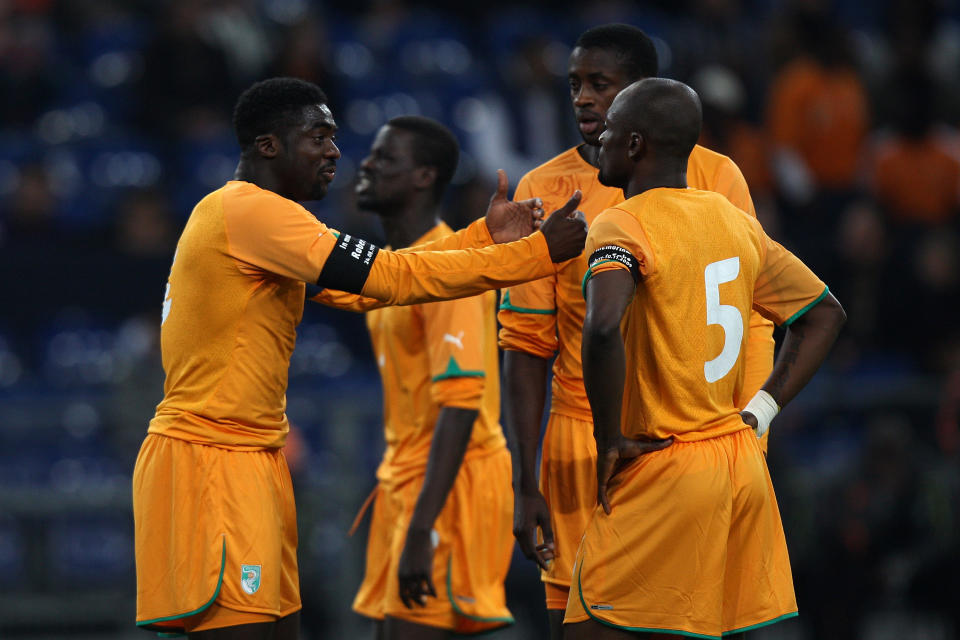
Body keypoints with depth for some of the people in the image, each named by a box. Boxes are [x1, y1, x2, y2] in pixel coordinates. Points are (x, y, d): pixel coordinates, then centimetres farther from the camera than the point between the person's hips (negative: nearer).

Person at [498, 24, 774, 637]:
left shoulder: (713, 176, 2)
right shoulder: (546, 190, 4)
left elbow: (751, 325, 2)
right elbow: (528, 346, 5)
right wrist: (525, 485, 0)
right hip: (585, 445, 1)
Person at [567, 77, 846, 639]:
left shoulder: (622, 226, -12)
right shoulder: (736, 222, 12)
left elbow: (604, 327, -31)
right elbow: (825, 314, 21)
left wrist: (609, 442, -19)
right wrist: (759, 413, 15)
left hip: (663, 473, -8)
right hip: (743, 468, 8)